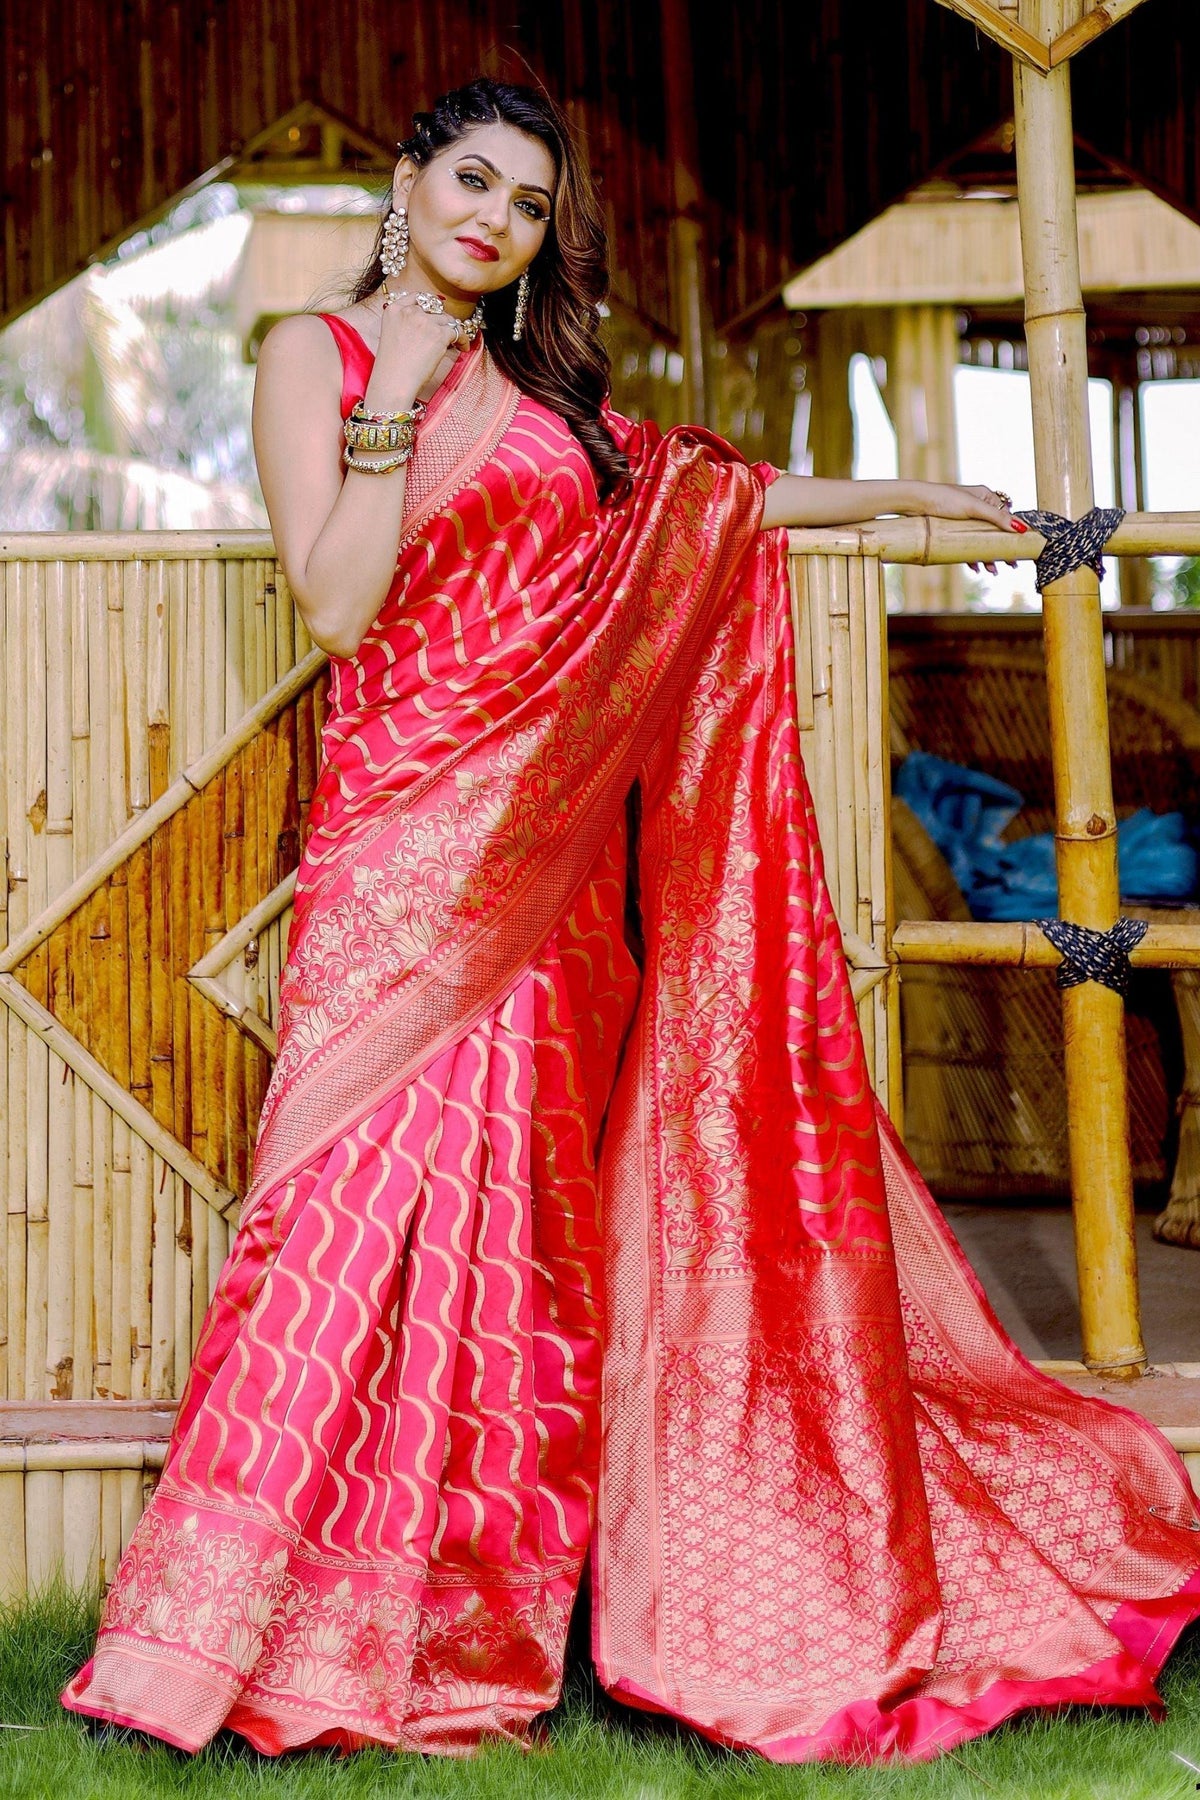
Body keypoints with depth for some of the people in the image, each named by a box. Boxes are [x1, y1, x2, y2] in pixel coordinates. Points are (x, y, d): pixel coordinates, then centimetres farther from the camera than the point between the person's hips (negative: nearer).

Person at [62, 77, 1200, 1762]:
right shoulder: (314, 354, 3)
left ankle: (484, 1632, 11)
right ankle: (272, 1632, -3)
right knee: (382, 1188, -11)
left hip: (557, 861, 5)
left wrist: (906, 492, 34)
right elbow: (338, 601, -8)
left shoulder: (555, 390, 17)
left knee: (529, 1211, 3)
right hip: (404, 845, -5)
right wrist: (394, 399, -13)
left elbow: (706, 493, 31)